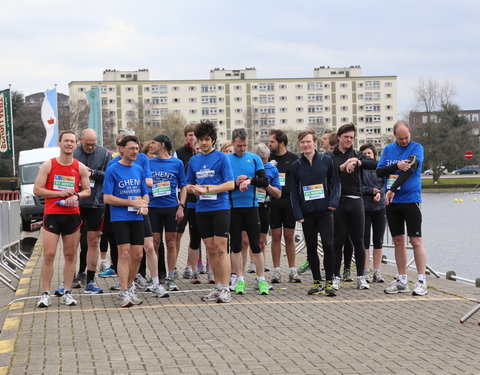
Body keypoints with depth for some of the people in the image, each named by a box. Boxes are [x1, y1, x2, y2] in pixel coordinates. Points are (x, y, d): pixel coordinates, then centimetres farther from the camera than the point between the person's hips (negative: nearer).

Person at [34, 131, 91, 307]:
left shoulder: (80, 168, 7)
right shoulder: (48, 165, 0)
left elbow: (87, 190, 12)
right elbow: (37, 189, -3)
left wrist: (76, 196, -9)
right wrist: (60, 193, -11)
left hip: (72, 215, 2)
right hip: (51, 215, -2)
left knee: (70, 255, 4)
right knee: (49, 254, -7)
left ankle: (67, 293, 10)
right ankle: (45, 294, -3)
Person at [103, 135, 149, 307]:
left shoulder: (139, 170, 11)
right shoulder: (113, 170, -5)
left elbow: (145, 194, 17)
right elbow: (107, 198, -9)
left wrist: (144, 206, -7)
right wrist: (133, 202, -13)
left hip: (137, 218, 5)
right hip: (119, 218, -5)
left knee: (137, 255, 4)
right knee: (124, 253, -11)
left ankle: (129, 287, 21)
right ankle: (124, 293, -9)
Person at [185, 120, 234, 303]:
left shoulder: (221, 158, -3)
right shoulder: (194, 161, 13)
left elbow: (230, 184, -9)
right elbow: (189, 185, 19)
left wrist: (207, 189, -16)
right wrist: (194, 190, -5)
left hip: (220, 207, -5)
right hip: (202, 209, 5)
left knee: (221, 248, -8)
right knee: (211, 249, 7)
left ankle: (225, 288, -5)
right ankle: (217, 287, 14)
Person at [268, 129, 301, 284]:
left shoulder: (293, 158, 3)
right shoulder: (269, 159, 6)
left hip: (289, 200, -1)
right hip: (274, 201, 1)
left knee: (289, 236, 3)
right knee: (276, 236, 2)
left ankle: (292, 270, 8)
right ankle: (276, 270, 5)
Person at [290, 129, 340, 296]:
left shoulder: (326, 160, 2)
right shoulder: (296, 165, 5)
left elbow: (335, 181, 6)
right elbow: (293, 191, 6)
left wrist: (333, 201, -8)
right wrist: (298, 214, -2)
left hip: (325, 210, -2)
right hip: (307, 212, 2)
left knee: (328, 245, -11)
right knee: (311, 248, 6)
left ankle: (329, 282, -3)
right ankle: (317, 282, 15)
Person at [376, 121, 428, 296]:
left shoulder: (416, 148, -3)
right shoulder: (388, 149, 10)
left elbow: (409, 169, -16)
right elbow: (379, 171, 2)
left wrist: (392, 190, -23)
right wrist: (397, 166, -15)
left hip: (410, 200, -5)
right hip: (391, 202, 5)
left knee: (416, 241, -5)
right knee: (398, 241, 8)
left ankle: (421, 281, -2)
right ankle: (402, 281, 14)